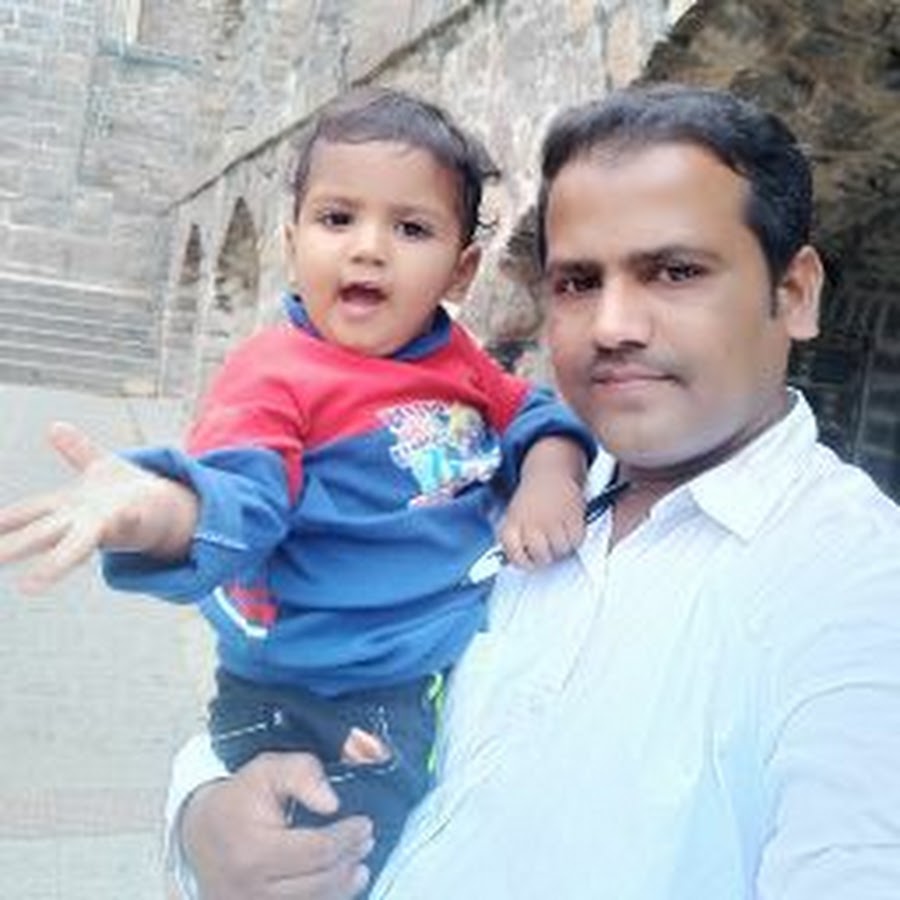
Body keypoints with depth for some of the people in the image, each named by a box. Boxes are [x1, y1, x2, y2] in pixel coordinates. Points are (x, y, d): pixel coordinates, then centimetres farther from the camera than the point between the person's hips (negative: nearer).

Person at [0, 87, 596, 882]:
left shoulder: (461, 361, 5)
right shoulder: (275, 373, -16)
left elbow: (536, 414, 17)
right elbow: (236, 497, -28)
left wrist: (551, 473, -6)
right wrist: (155, 507, -51)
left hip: (472, 687, 7)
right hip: (325, 719, -6)